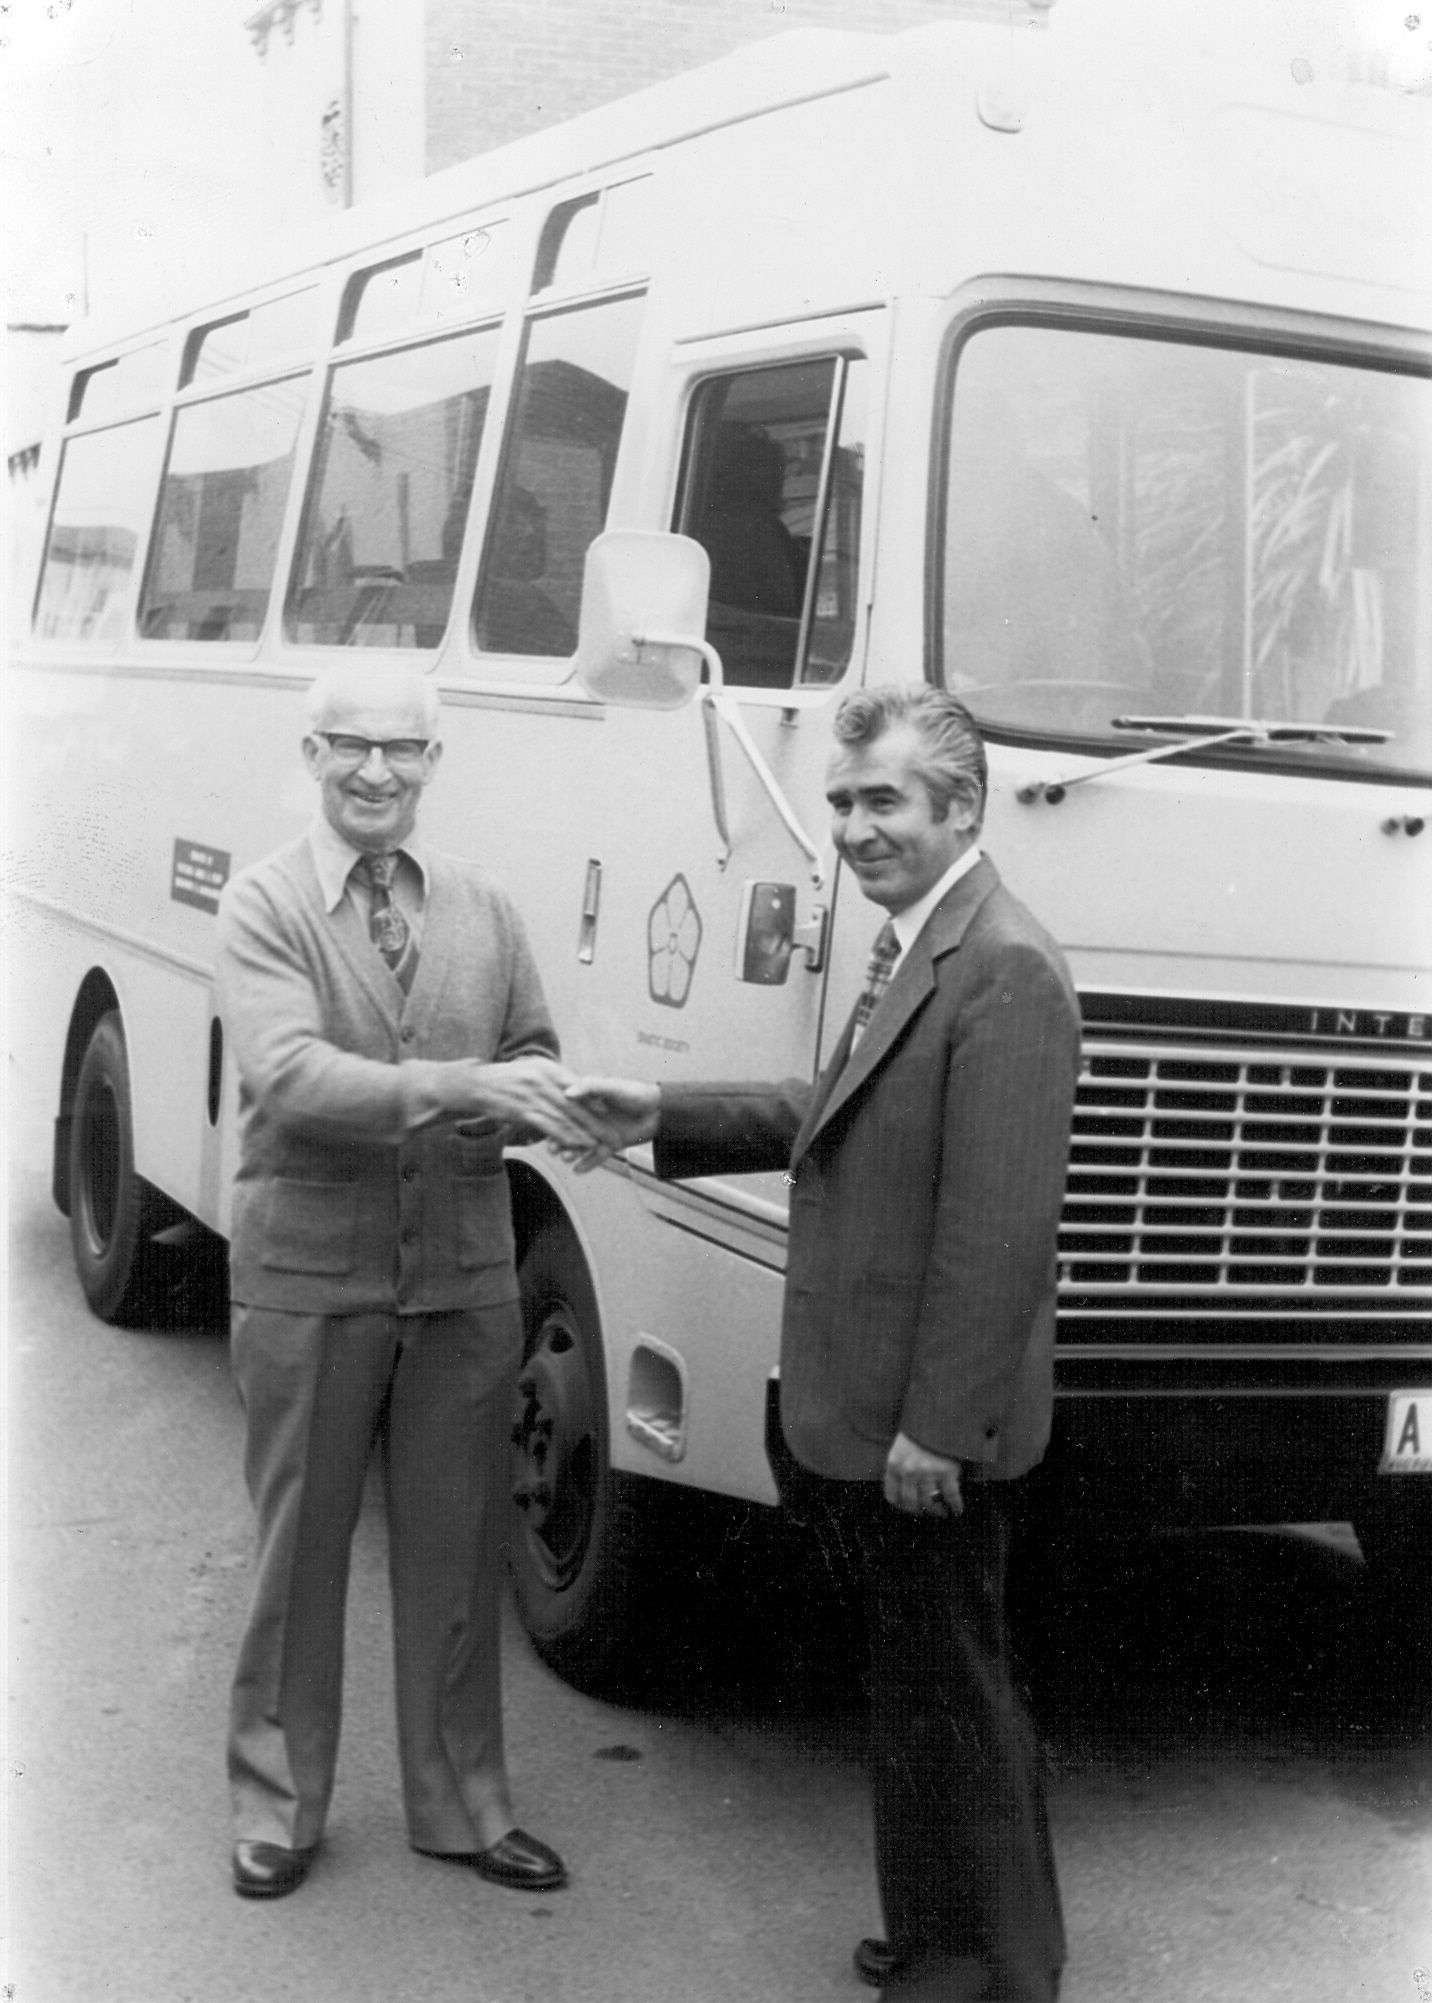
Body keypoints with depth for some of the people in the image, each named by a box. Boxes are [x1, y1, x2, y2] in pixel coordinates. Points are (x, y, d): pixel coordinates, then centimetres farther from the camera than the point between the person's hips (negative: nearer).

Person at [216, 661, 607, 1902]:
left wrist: (530, 1108, -16)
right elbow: (288, 1077, -22)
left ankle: (461, 1802, 28)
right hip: (309, 1281, -3)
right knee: (300, 1550, 11)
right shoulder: (264, 905, -8)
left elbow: (534, 1065, 9)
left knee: (457, 1552, 13)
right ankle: (278, 1804, 27)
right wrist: (468, 1088, -32)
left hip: (466, 1279, 3)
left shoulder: (485, 909, 6)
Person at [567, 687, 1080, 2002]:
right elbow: (838, 1118, 17)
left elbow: (998, 1229, -24)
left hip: (931, 1435, -10)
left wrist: (934, 1428, -23)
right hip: (874, 1414, 10)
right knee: (928, 1689, 21)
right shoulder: (919, 953, 11)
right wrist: (667, 1116, 8)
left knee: (950, 1699, 4)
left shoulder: (1004, 971, -21)